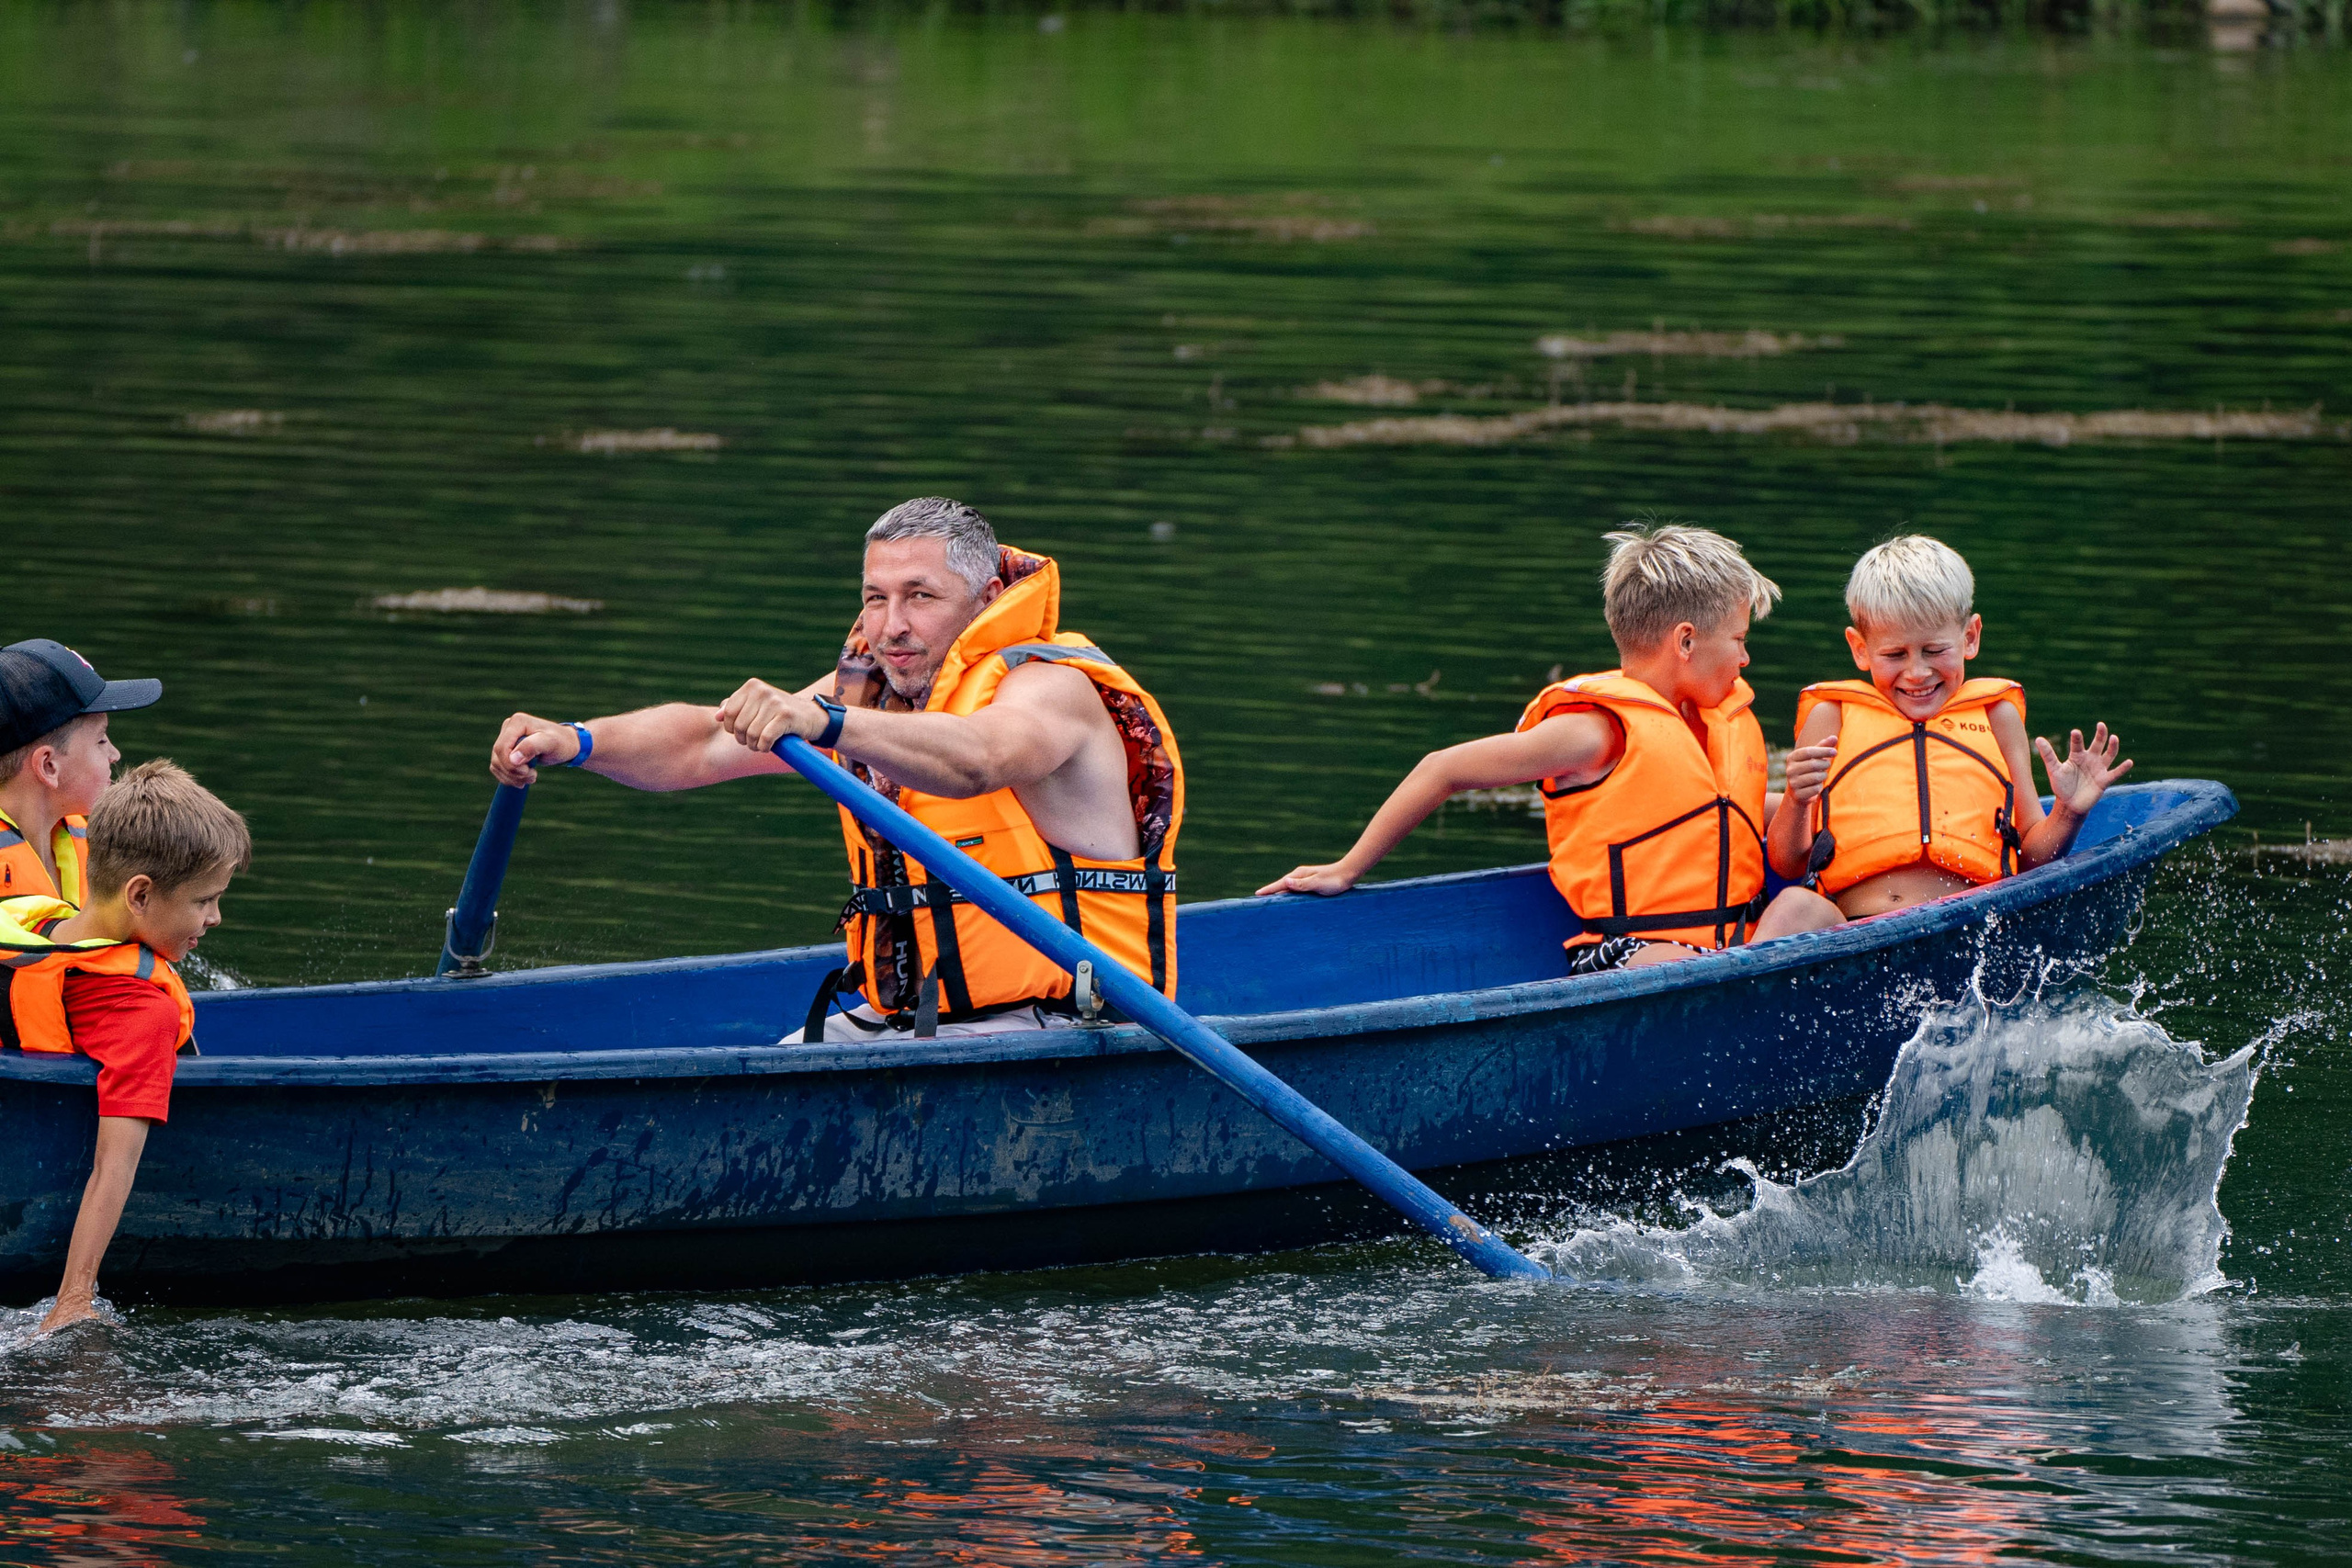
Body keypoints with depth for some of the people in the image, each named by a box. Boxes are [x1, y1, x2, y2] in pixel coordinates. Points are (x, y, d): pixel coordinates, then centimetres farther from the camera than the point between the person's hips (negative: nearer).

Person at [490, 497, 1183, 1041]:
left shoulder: (1052, 687, -12)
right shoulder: (871, 689, 13)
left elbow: (974, 759, -36)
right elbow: (703, 746, 4)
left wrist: (822, 721, -52)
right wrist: (576, 741, -14)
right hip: (896, 1026, 8)